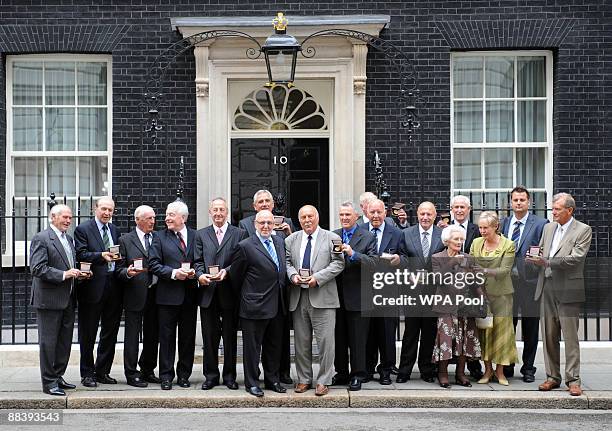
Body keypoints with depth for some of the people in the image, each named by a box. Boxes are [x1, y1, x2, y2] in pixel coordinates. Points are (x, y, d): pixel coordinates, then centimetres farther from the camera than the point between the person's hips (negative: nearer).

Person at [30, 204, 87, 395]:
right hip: (49, 300, -8)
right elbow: (37, 268, -18)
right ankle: (49, 382, 5)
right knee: (48, 342, -1)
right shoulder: (41, 239, -9)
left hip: (67, 299, 8)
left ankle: (57, 377, 23)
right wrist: (63, 274, -21)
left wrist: (77, 273, 5)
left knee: (65, 341, 13)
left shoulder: (69, 239, 16)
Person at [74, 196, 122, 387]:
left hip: (113, 287, 6)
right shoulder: (83, 229, -3)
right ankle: (87, 374, 14)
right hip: (93, 287, -6)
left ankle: (102, 372, 22)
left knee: (110, 332, 11)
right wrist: (101, 256, -27)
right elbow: (81, 254, -14)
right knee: (88, 334, 4)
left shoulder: (115, 230, 15)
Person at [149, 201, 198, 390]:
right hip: (168, 295, -2)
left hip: (190, 294, 2)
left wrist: (195, 272, -9)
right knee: (167, 337, 2)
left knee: (188, 337, 8)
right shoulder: (160, 237, 3)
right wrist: (173, 273, -15)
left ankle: (184, 374, 19)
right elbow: (153, 264, -3)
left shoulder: (196, 236, 7)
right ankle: (166, 376, 10)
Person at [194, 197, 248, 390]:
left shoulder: (240, 234, 3)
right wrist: (200, 274, -12)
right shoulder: (201, 234, 12)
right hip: (208, 292, 2)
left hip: (230, 293, -2)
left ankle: (229, 375, 17)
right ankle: (211, 375, 17)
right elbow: (198, 260, 7)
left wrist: (227, 271, -17)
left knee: (230, 336, 6)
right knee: (209, 336, 7)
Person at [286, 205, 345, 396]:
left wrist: (318, 277, -14)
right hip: (298, 296, 4)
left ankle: (324, 381, 6)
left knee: (325, 340, -3)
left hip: (322, 296, -3)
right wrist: (293, 275, -9)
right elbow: (286, 262, 12)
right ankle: (304, 379, 20)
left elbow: (338, 263, -4)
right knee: (301, 341, 10)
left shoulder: (332, 238, 2)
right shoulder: (291, 240, 14)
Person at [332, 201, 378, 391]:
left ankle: (357, 375, 11)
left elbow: (374, 262, -14)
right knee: (339, 337, 11)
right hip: (337, 295, 4)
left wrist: (353, 254, -23)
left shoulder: (368, 237, -1)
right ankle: (341, 372, 23)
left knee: (357, 338, 2)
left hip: (357, 296, -4)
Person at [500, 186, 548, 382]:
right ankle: (506, 368, 21)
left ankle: (528, 368, 17)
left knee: (530, 329, 5)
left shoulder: (541, 224, 0)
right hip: (506, 281, 3)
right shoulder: (503, 223, 11)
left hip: (529, 282, -3)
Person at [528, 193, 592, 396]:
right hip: (546, 288, 6)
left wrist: (547, 262, -21)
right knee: (548, 336, 8)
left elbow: (576, 258, -14)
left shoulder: (583, 230, -3)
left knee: (570, 337, -3)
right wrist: (536, 258, -6)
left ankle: (573, 380, 4)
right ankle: (553, 377, 17)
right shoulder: (548, 228, 16)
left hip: (568, 290, -6)